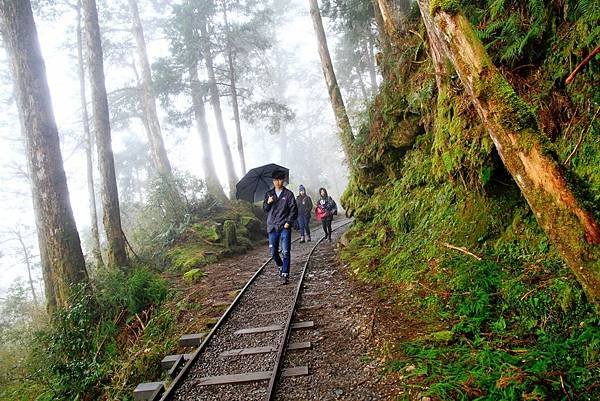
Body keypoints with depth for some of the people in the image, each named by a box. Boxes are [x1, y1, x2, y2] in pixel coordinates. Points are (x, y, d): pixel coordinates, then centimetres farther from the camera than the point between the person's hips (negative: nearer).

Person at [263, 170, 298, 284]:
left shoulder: (288, 194, 1)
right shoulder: (269, 193, 10)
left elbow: (294, 210, 0)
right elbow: (265, 209, 10)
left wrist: (289, 222, -11)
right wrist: (268, 203, -11)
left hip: (284, 227, -3)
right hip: (272, 227, 3)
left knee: (286, 252, -7)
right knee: (273, 252, 8)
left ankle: (285, 274, -2)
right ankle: (281, 266, 34)